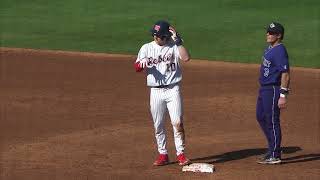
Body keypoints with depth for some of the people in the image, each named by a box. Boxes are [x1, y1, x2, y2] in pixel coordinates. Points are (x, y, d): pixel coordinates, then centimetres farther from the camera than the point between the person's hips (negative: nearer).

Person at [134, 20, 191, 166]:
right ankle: (162, 154, 17)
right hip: (155, 91, 3)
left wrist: (177, 41, -20)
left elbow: (186, 58, -18)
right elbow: (136, 68, -3)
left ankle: (180, 154, 1)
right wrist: (142, 64, -25)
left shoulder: (173, 46, -1)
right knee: (158, 125, 6)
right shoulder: (147, 48, 6)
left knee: (177, 122, -9)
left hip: (173, 89, -3)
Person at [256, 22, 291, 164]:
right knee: (261, 118, 18)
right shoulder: (269, 49, 13)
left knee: (272, 121, -5)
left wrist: (283, 95, -27)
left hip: (273, 89, -11)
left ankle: (275, 155, 1)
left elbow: (285, 74, -23)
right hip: (264, 89, 11)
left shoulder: (280, 51, -18)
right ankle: (273, 148, 28)